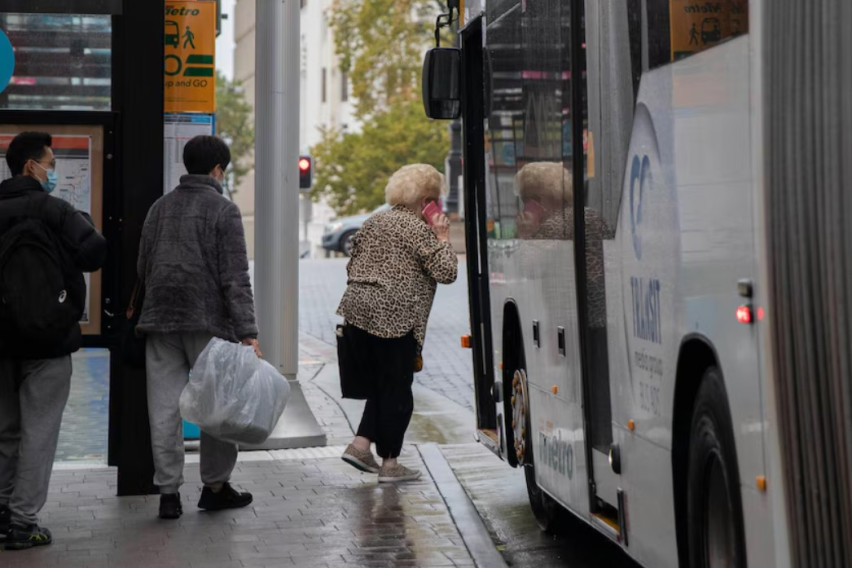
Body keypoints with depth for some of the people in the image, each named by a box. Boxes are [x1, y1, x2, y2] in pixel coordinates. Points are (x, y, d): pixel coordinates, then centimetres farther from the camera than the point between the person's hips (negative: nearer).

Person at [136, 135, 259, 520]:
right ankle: (215, 486, 15)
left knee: (164, 409, 4)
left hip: (160, 321, 5)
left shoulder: (160, 208, 12)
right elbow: (235, 278, -12)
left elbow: (143, 269, 16)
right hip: (208, 322, -5)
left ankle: (168, 492, 5)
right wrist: (248, 333, -13)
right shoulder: (223, 210, -5)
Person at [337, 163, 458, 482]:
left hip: (357, 312, 8)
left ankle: (360, 444, 11)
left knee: (381, 384, 18)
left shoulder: (374, 222, 16)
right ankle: (389, 463, 6)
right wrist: (442, 237, 0)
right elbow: (447, 272, -11)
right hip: (393, 318, -8)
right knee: (396, 391, 1)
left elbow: (352, 266, 20)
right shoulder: (418, 229, -8)